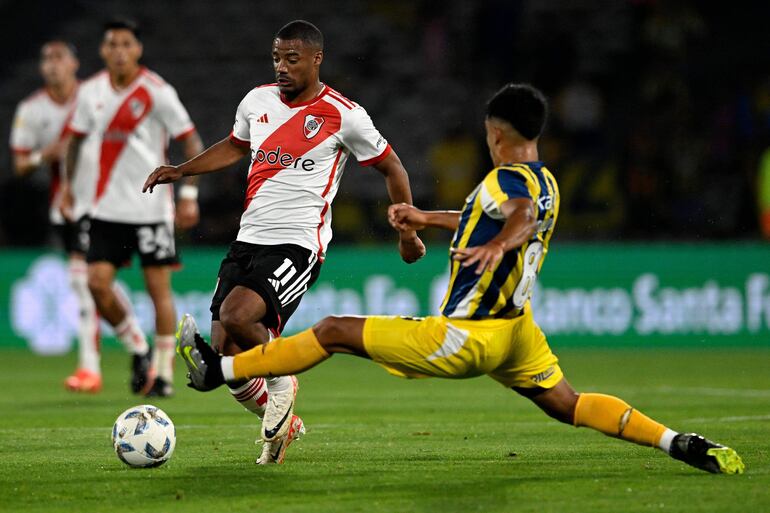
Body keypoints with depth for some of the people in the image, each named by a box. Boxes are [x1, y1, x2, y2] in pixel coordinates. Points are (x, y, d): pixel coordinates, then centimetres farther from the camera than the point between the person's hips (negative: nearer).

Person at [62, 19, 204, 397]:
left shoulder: (157, 92, -9)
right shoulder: (90, 92, 4)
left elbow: (191, 142, -6)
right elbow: (76, 138, 19)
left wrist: (189, 194, -13)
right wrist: (67, 185, 11)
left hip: (151, 206, -4)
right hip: (107, 207, 4)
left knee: (158, 287, -2)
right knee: (98, 283, -7)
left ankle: (163, 372, 10)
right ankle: (138, 349, 15)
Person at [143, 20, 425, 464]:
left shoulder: (344, 115, -6)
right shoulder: (257, 101, 9)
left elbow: (392, 168, 7)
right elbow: (236, 146, 30)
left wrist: (408, 234, 10)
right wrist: (180, 171, 18)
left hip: (298, 245, -6)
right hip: (248, 240, 6)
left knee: (236, 315, -29)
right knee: (227, 355, -3)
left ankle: (280, 382, 0)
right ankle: (283, 424, 23)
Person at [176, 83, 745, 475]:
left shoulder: (506, 180, -17)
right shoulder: (546, 183, 13)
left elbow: (523, 214, -41)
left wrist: (498, 244, -61)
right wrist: (425, 219, 38)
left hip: (466, 338, -9)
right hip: (515, 330, 9)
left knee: (332, 331, -2)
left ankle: (219, 368, 2)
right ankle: (682, 443, 1)